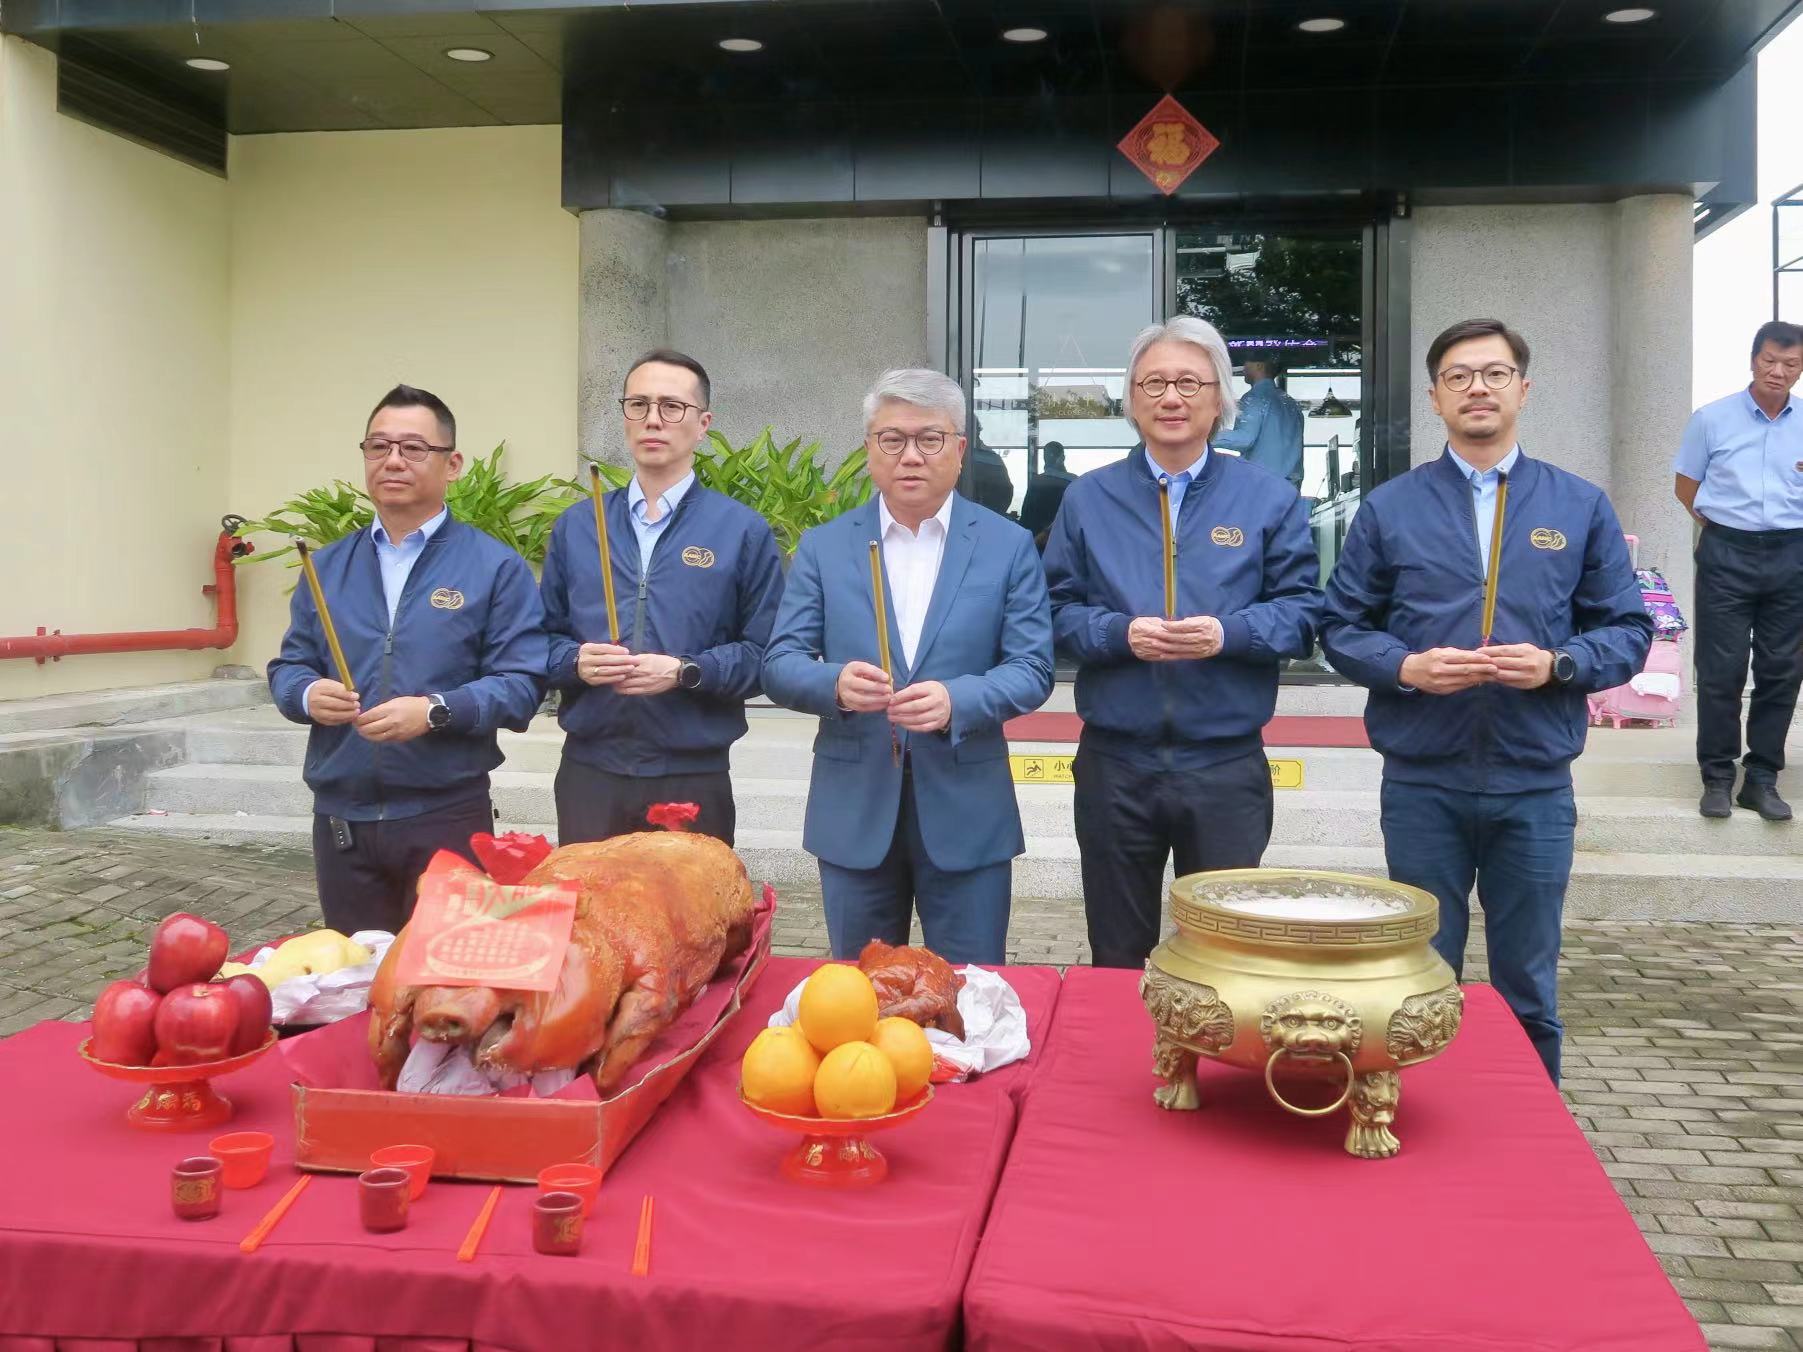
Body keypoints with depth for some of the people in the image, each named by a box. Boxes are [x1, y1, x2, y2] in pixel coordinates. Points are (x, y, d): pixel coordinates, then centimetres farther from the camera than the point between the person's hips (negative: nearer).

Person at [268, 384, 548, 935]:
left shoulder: (495, 568, -2)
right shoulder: (327, 566, 12)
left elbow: (522, 683, -9)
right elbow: (288, 668, 12)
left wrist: (435, 711, -23)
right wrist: (308, 695, -11)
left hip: (447, 815, -4)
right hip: (340, 817, 4)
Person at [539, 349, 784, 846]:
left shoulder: (743, 531, 0)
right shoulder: (576, 526, 10)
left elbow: (766, 654, -4)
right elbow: (545, 637, 11)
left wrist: (685, 671, -17)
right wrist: (577, 662, -10)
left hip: (694, 780, -2)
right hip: (588, 772, 2)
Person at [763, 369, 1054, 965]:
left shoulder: (1008, 546, 1)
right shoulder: (824, 547, 4)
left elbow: (1032, 669, -3)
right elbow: (780, 664, 1)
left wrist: (956, 700, -23)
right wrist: (835, 683, -22)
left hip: (967, 811, -1)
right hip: (853, 809, 1)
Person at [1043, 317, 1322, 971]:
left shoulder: (1268, 499, 3)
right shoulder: (1088, 499, 5)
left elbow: (1301, 611, 0)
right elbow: (1059, 610, 3)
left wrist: (1228, 634, -17)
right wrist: (1120, 634, -16)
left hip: (1228, 766, -1)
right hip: (1114, 763, 1)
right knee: (1116, 959, 13)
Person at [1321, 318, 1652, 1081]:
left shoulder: (1581, 507, 4)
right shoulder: (1389, 508, 2)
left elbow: (1628, 631, 5)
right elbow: (1341, 628, 3)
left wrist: (1558, 665, -14)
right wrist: (1405, 667, -15)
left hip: (1535, 783, 1)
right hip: (1422, 783, 0)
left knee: (1529, 990, 12)